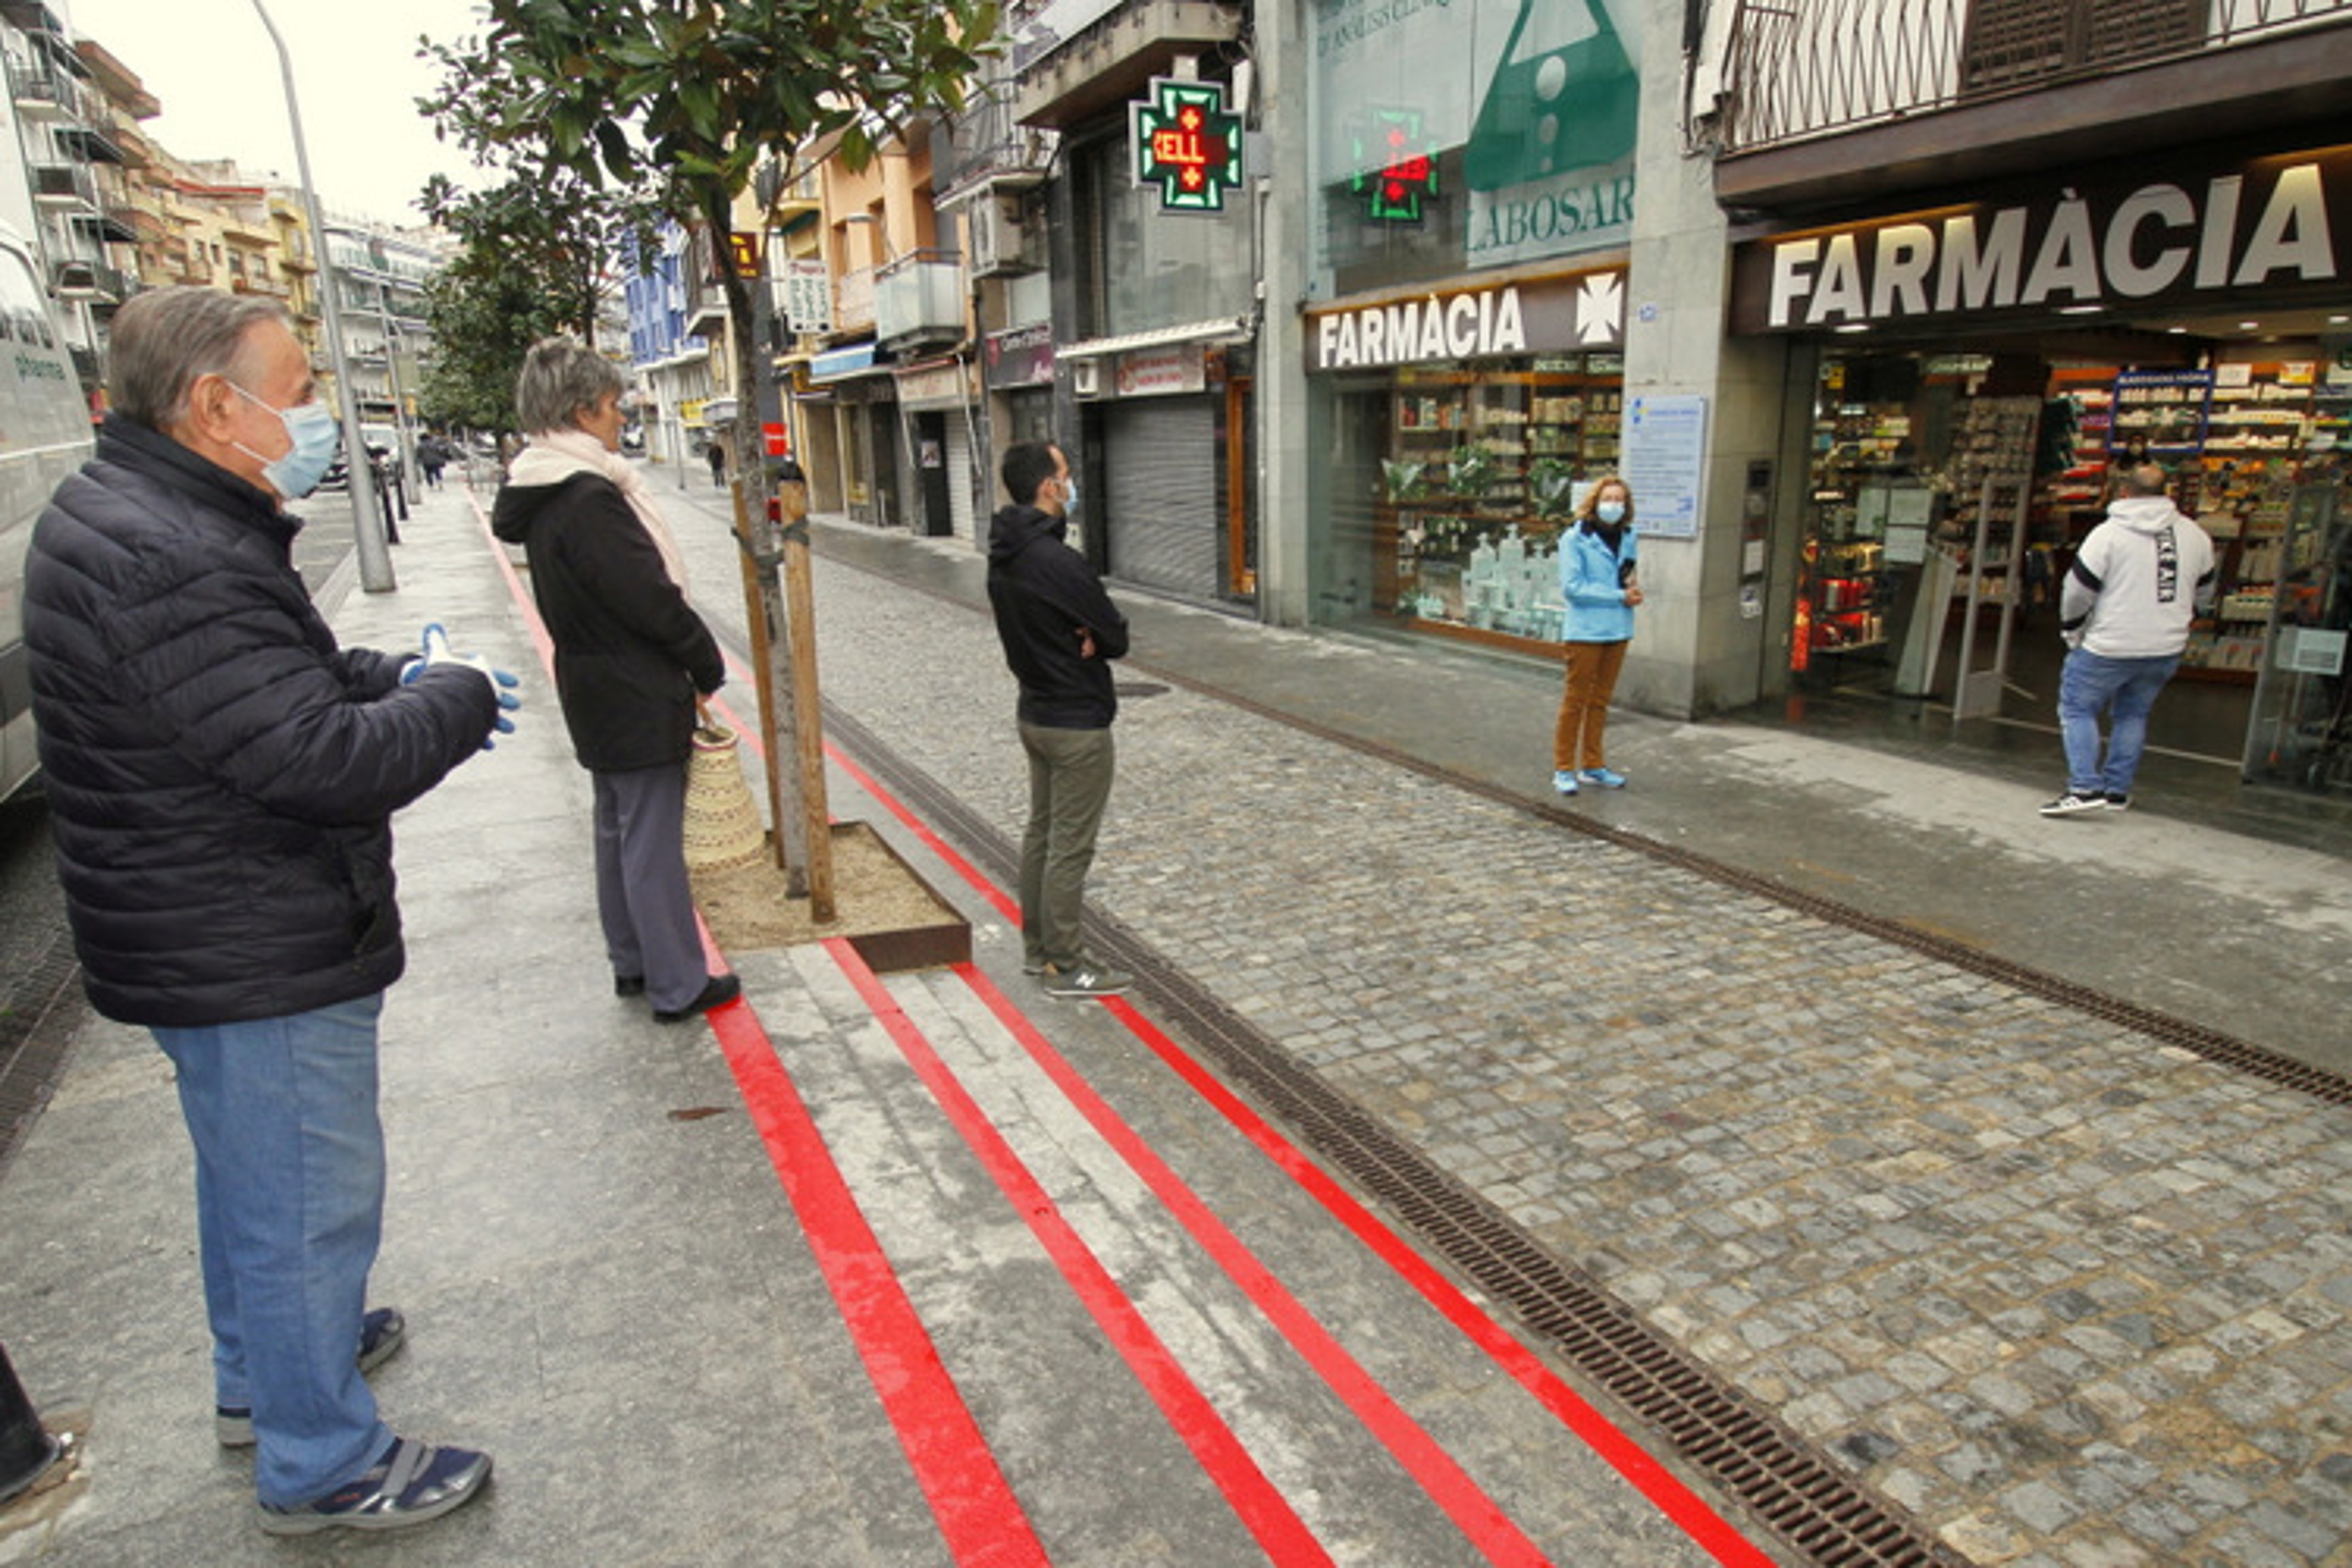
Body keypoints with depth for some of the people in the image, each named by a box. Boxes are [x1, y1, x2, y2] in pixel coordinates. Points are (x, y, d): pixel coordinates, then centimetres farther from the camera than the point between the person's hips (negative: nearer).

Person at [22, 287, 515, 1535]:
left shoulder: (140, 513, 7)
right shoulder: (167, 563, -28)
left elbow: (276, 680, 18)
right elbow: (330, 763, -32)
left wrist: (397, 674, 1)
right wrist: (457, 695, -14)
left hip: (214, 944, 11)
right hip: (256, 960, -11)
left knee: (251, 1174, 27)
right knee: (311, 1199, 4)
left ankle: (260, 1372, 48)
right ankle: (322, 1467, 23)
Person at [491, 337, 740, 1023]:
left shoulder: (543, 496, 9)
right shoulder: (588, 498, -22)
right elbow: (652, 599, -22)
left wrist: (692, 661, 11)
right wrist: (708, 665, -7)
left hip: (595, 690, 10)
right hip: (638, 698, -10)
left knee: (618, 829, 19)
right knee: (652, 840, -2)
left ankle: (632, 963, 32)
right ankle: (677, 986, 8)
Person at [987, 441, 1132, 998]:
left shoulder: (1004, 557, 5)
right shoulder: (1057, 561, -25)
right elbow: (1117, 638, -17)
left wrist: (1075, 637, -8)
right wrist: (1090, 638, 1)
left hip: (1035, 712, 10)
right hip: (1077, 725, -10)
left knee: (1041, 833, 19)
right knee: (1069, 847, 0)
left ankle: (1037, 945, 31)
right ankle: (1067, 967, 11)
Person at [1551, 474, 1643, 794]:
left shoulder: (1627, 538, 9)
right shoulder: (1575, 538, -10)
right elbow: (1572, 587, -16)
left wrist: (1632, 587, -2)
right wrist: (1620, 597, -16)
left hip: (1617, 631, 6)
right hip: (1584, 632, -6)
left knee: (1600, 701, 14)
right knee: (1575, 701, 1)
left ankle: (1593, 766, 24)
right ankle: (1563, 769, 10)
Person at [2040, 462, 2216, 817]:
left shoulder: (2108, 534, -12)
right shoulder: (2194, 536, 8)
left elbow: (2077, 592, -11)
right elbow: (2202, 596, 16)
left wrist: (2073, 634, 5)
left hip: (2109, 649, -6)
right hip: (2167, 650, 6)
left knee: (2077, 708, 4)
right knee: (2133, 715, 18)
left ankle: (2085, 787, -7)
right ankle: (2118, 790, 19)